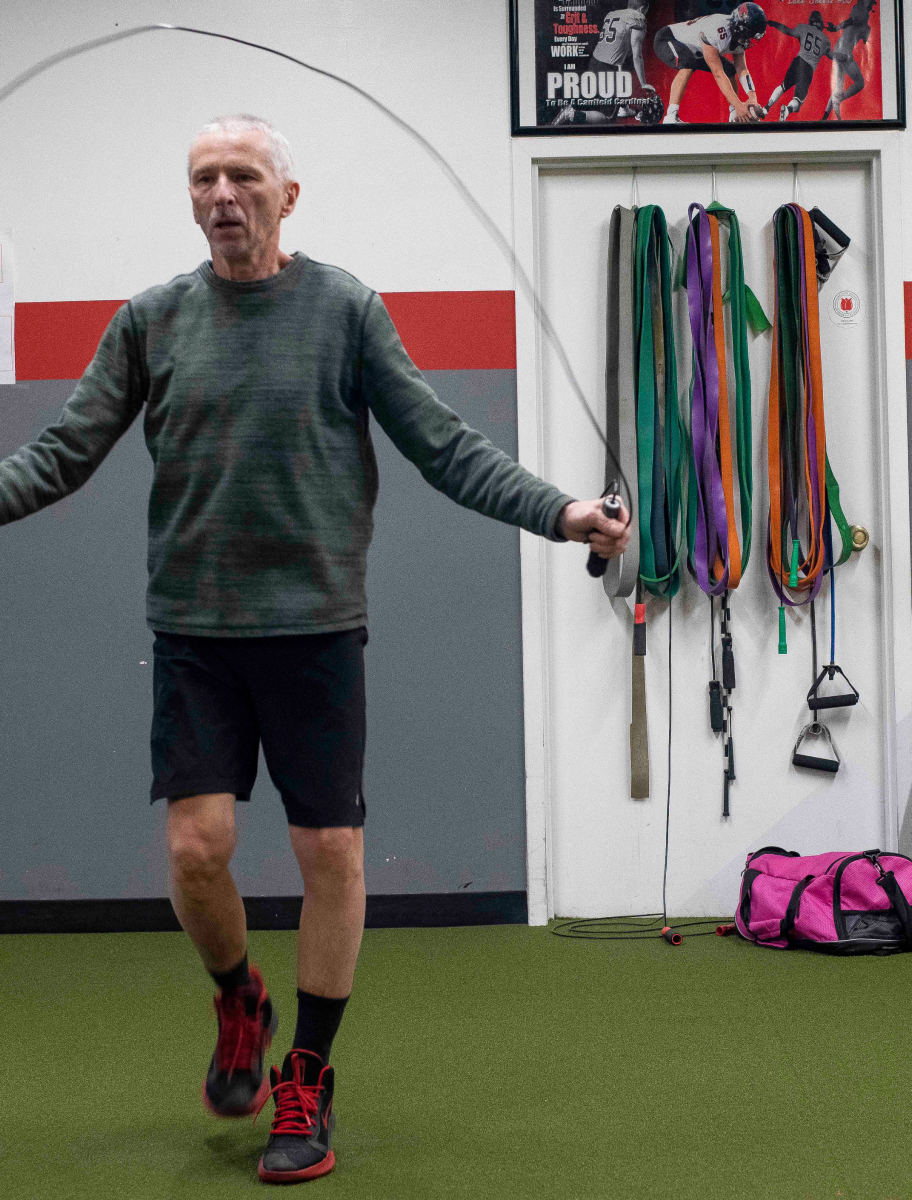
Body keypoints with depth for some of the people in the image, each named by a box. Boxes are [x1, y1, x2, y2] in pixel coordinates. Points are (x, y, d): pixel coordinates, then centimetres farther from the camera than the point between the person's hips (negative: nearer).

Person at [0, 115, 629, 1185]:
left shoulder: (347, 310, 2)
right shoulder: (151, 320, 6)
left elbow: (444, 445, 0)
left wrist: (558, 512, -12)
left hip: (316, 624, -1)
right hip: (193, 628, 1)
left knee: (331, 853, 1)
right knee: (196, 846, -4)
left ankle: (307, 1078, 20)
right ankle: (238, 1003, 29)